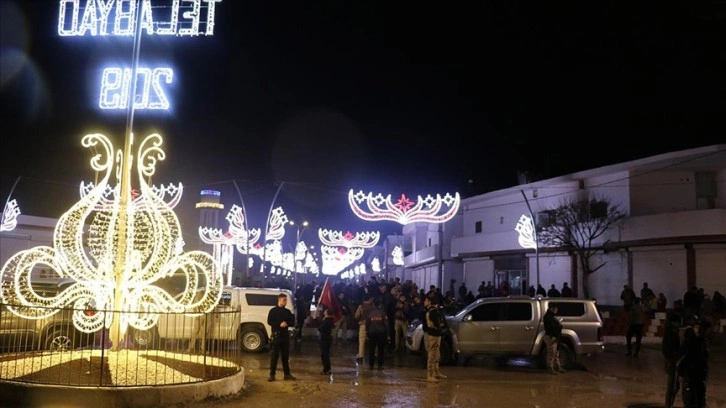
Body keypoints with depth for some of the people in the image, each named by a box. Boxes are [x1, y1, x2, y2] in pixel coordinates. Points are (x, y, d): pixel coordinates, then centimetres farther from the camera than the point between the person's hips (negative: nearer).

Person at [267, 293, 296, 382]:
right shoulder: (273, 311, -1)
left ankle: (287, 374, 14)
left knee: (286, 355, 8)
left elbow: (292, 323, 9)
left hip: (285, 335, 4)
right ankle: (272, 374, 0)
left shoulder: (287, 312, 12)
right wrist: (279, 324, -21)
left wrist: (286, 324, -12)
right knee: (274, 355, -4)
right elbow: (269, 322, -11)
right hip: (276, 335, -4)